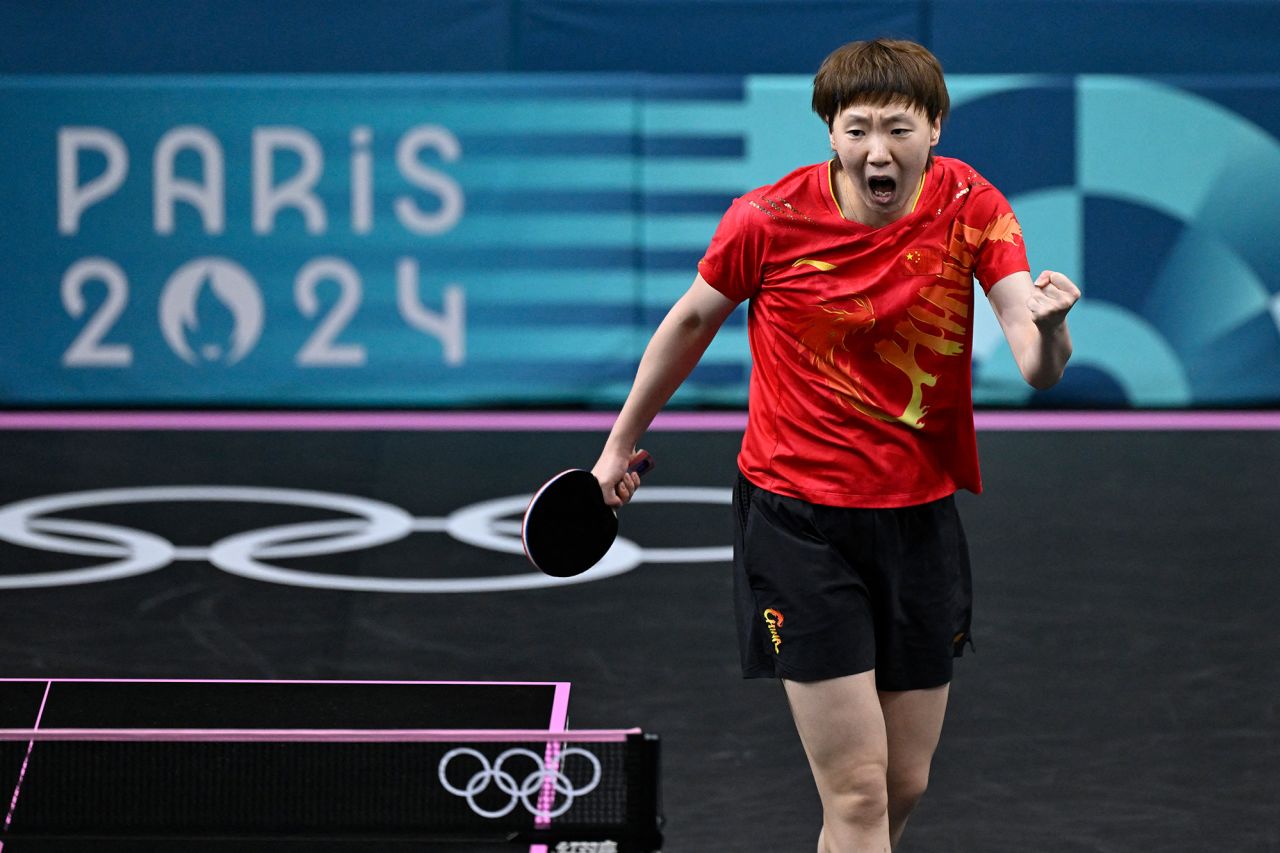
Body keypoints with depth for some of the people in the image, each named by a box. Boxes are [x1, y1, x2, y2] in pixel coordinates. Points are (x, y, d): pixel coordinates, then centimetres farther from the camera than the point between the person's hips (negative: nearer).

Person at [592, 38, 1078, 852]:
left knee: (904, 786, 12)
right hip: (797, 518, -3)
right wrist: (621, 443, 15)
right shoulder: (770, 218, -13)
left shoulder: (971, 208, -9)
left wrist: (1048, 326, -43)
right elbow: (692, 320, 6)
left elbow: (1038, 370, -19)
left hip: (920, 518, 3)